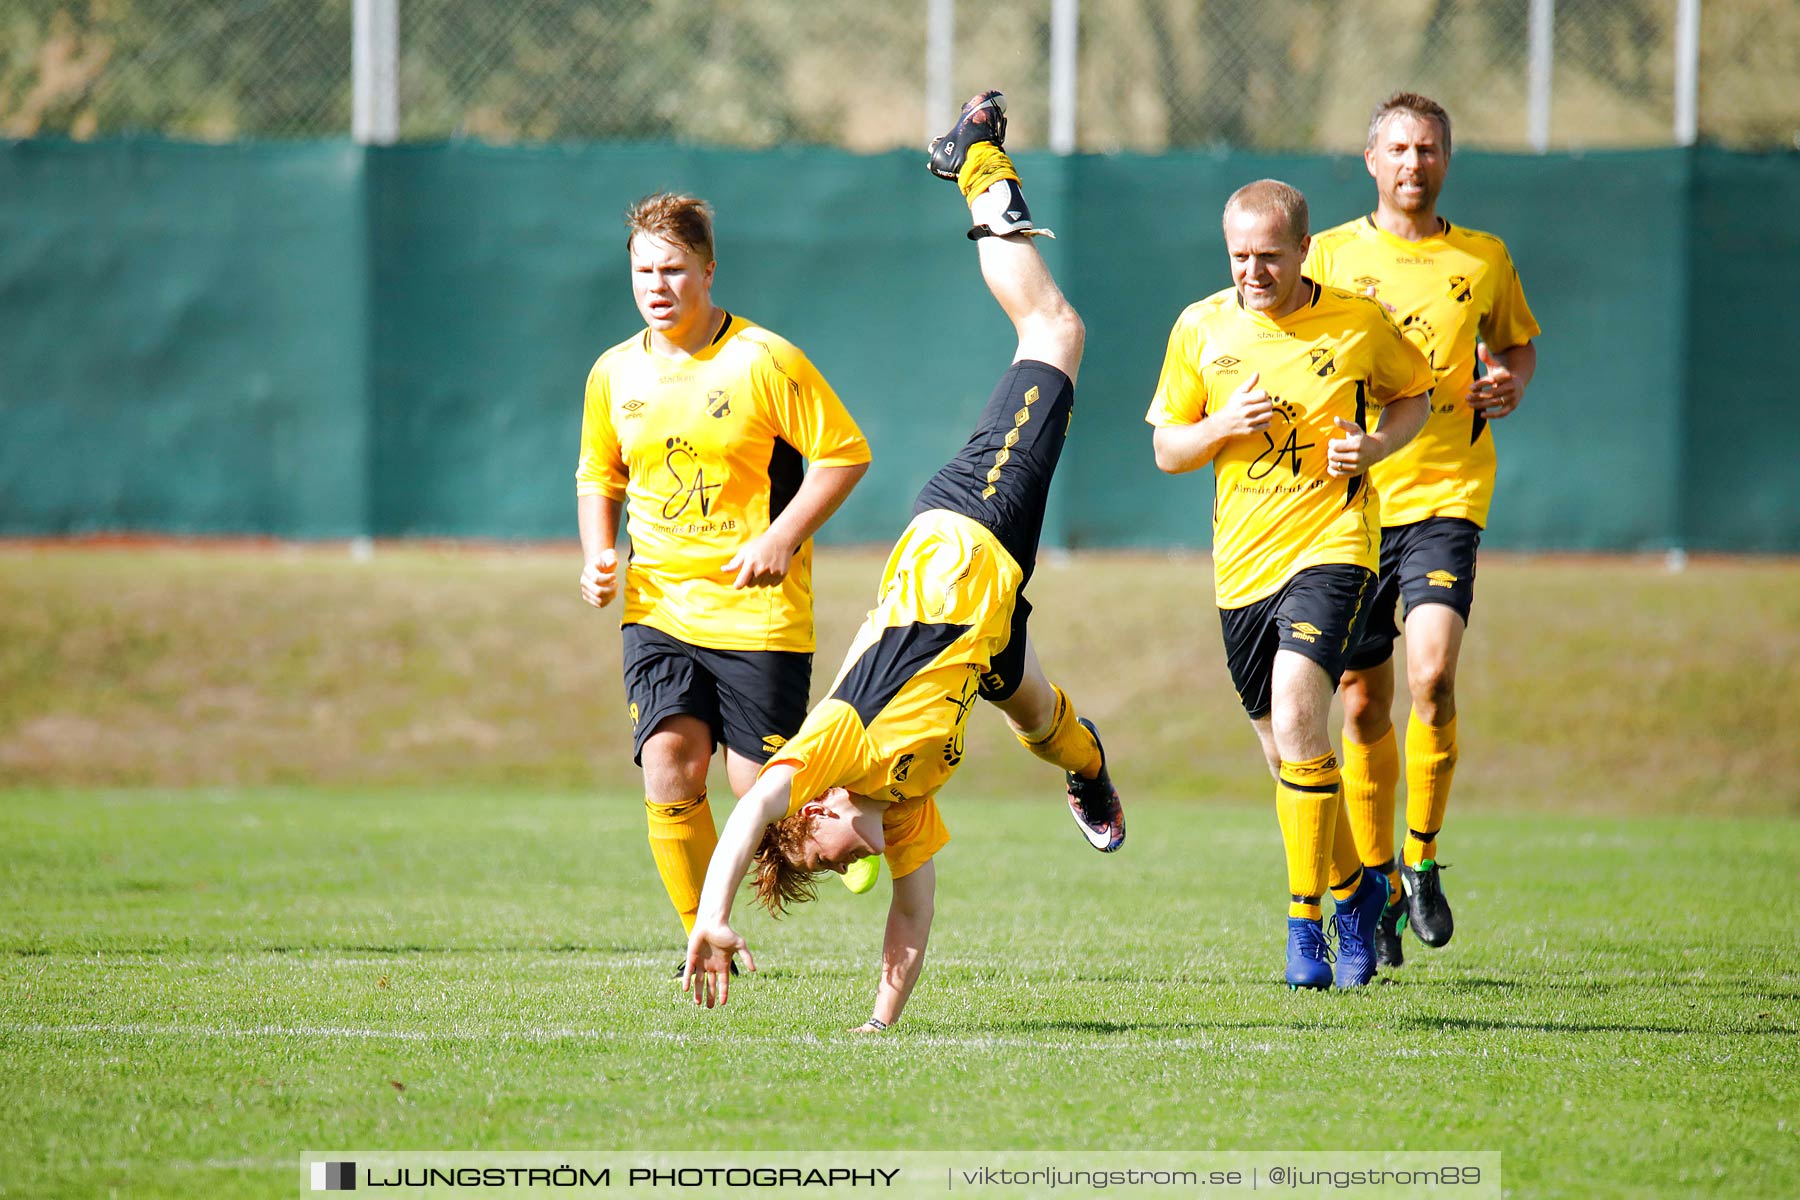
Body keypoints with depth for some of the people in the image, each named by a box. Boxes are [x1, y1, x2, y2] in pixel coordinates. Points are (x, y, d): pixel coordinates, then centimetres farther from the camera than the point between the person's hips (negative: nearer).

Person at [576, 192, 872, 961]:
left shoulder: (766, 362, -9)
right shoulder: (615, 374, 6)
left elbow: (845, 455, -7)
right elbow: (598, 476, 21)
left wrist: (782, 538, -16)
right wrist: (598, 554, 3)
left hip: (757, 610, -4)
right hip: (658, 606, 4)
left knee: (760, 785, -5)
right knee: (669, 770, -11)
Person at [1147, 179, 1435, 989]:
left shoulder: (1359, 323, -3)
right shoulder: (1201, 329, 3)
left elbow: (1413, 395, 14)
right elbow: (1166, 450, 10)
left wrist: (1378, 445, -7)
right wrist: (1223, 426, -11)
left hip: (1332, 545, -4)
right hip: (1241, 561, 4)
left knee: (1296, 717, -22)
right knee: (1283, 749, 10)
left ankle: (1307, 918, -14)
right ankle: (1353, 888, 34)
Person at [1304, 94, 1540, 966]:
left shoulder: (1484, 259, 7)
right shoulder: (1329, 256, 4)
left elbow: (1517, 340, 23)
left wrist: (1512, 379, 0)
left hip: (1445, 493, -1)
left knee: (1431, 676, -20)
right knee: (1361, 705, 4)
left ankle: (1423, 859, -2)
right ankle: (1378, 886, 20)